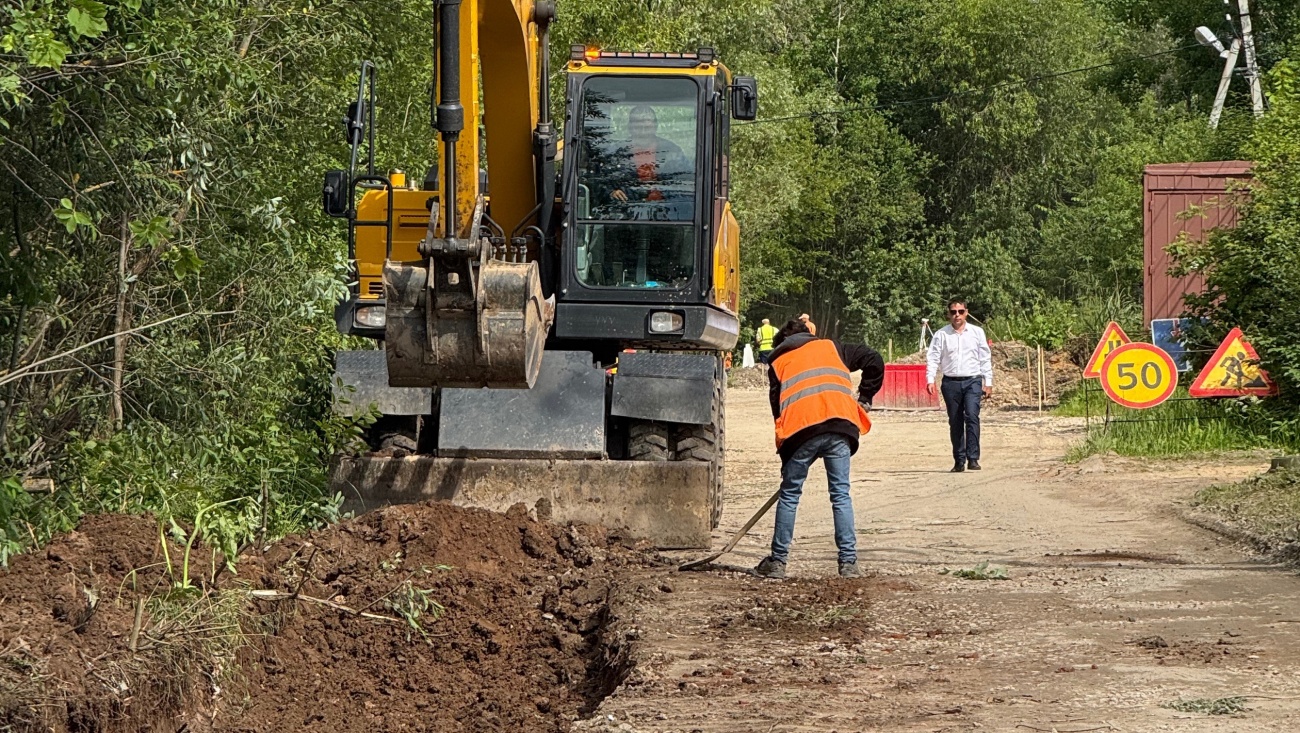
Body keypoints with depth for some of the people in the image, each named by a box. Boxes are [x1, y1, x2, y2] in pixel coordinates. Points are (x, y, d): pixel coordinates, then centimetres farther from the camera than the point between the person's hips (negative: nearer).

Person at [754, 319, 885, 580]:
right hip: (838, 425, 1)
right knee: (840, 495, 6)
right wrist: (864, 400, 24)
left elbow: (776, 405, 18)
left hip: (800, 429, 0)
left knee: (789, 495, 12)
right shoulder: (831, 348, 27)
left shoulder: (778, 363, 25)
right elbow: (874, 361, 17)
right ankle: (848, 563, 1)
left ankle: (778, 561, 14)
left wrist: (784, 438, 22)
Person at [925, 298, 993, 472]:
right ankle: (959, 461, 13)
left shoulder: (977, 332, 7)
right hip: (951, 382, 1)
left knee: (972, 416, -18)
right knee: (955, 422, 5)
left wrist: (988, 383, 6)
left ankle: (973, 458, -17)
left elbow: (985, 358, 10)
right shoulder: (941, 335, 5)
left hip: (972, 381, -1)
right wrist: (930, 379, -11)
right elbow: (933, 357, 1)